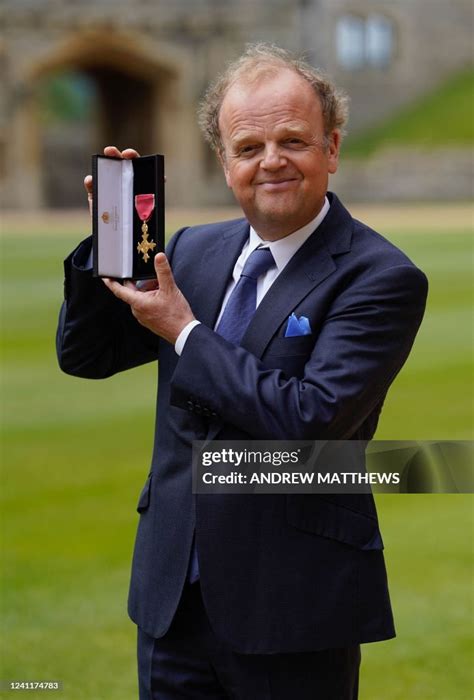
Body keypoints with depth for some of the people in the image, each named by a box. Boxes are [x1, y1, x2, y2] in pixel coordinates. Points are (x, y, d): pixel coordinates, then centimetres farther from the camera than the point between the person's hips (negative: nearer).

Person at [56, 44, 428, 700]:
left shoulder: (381, 277, -11)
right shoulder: (194, 250, 9)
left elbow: (313, 420, -21)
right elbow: (84, 355, 12)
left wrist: (186, 334, -13)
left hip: (290, 608, -5)